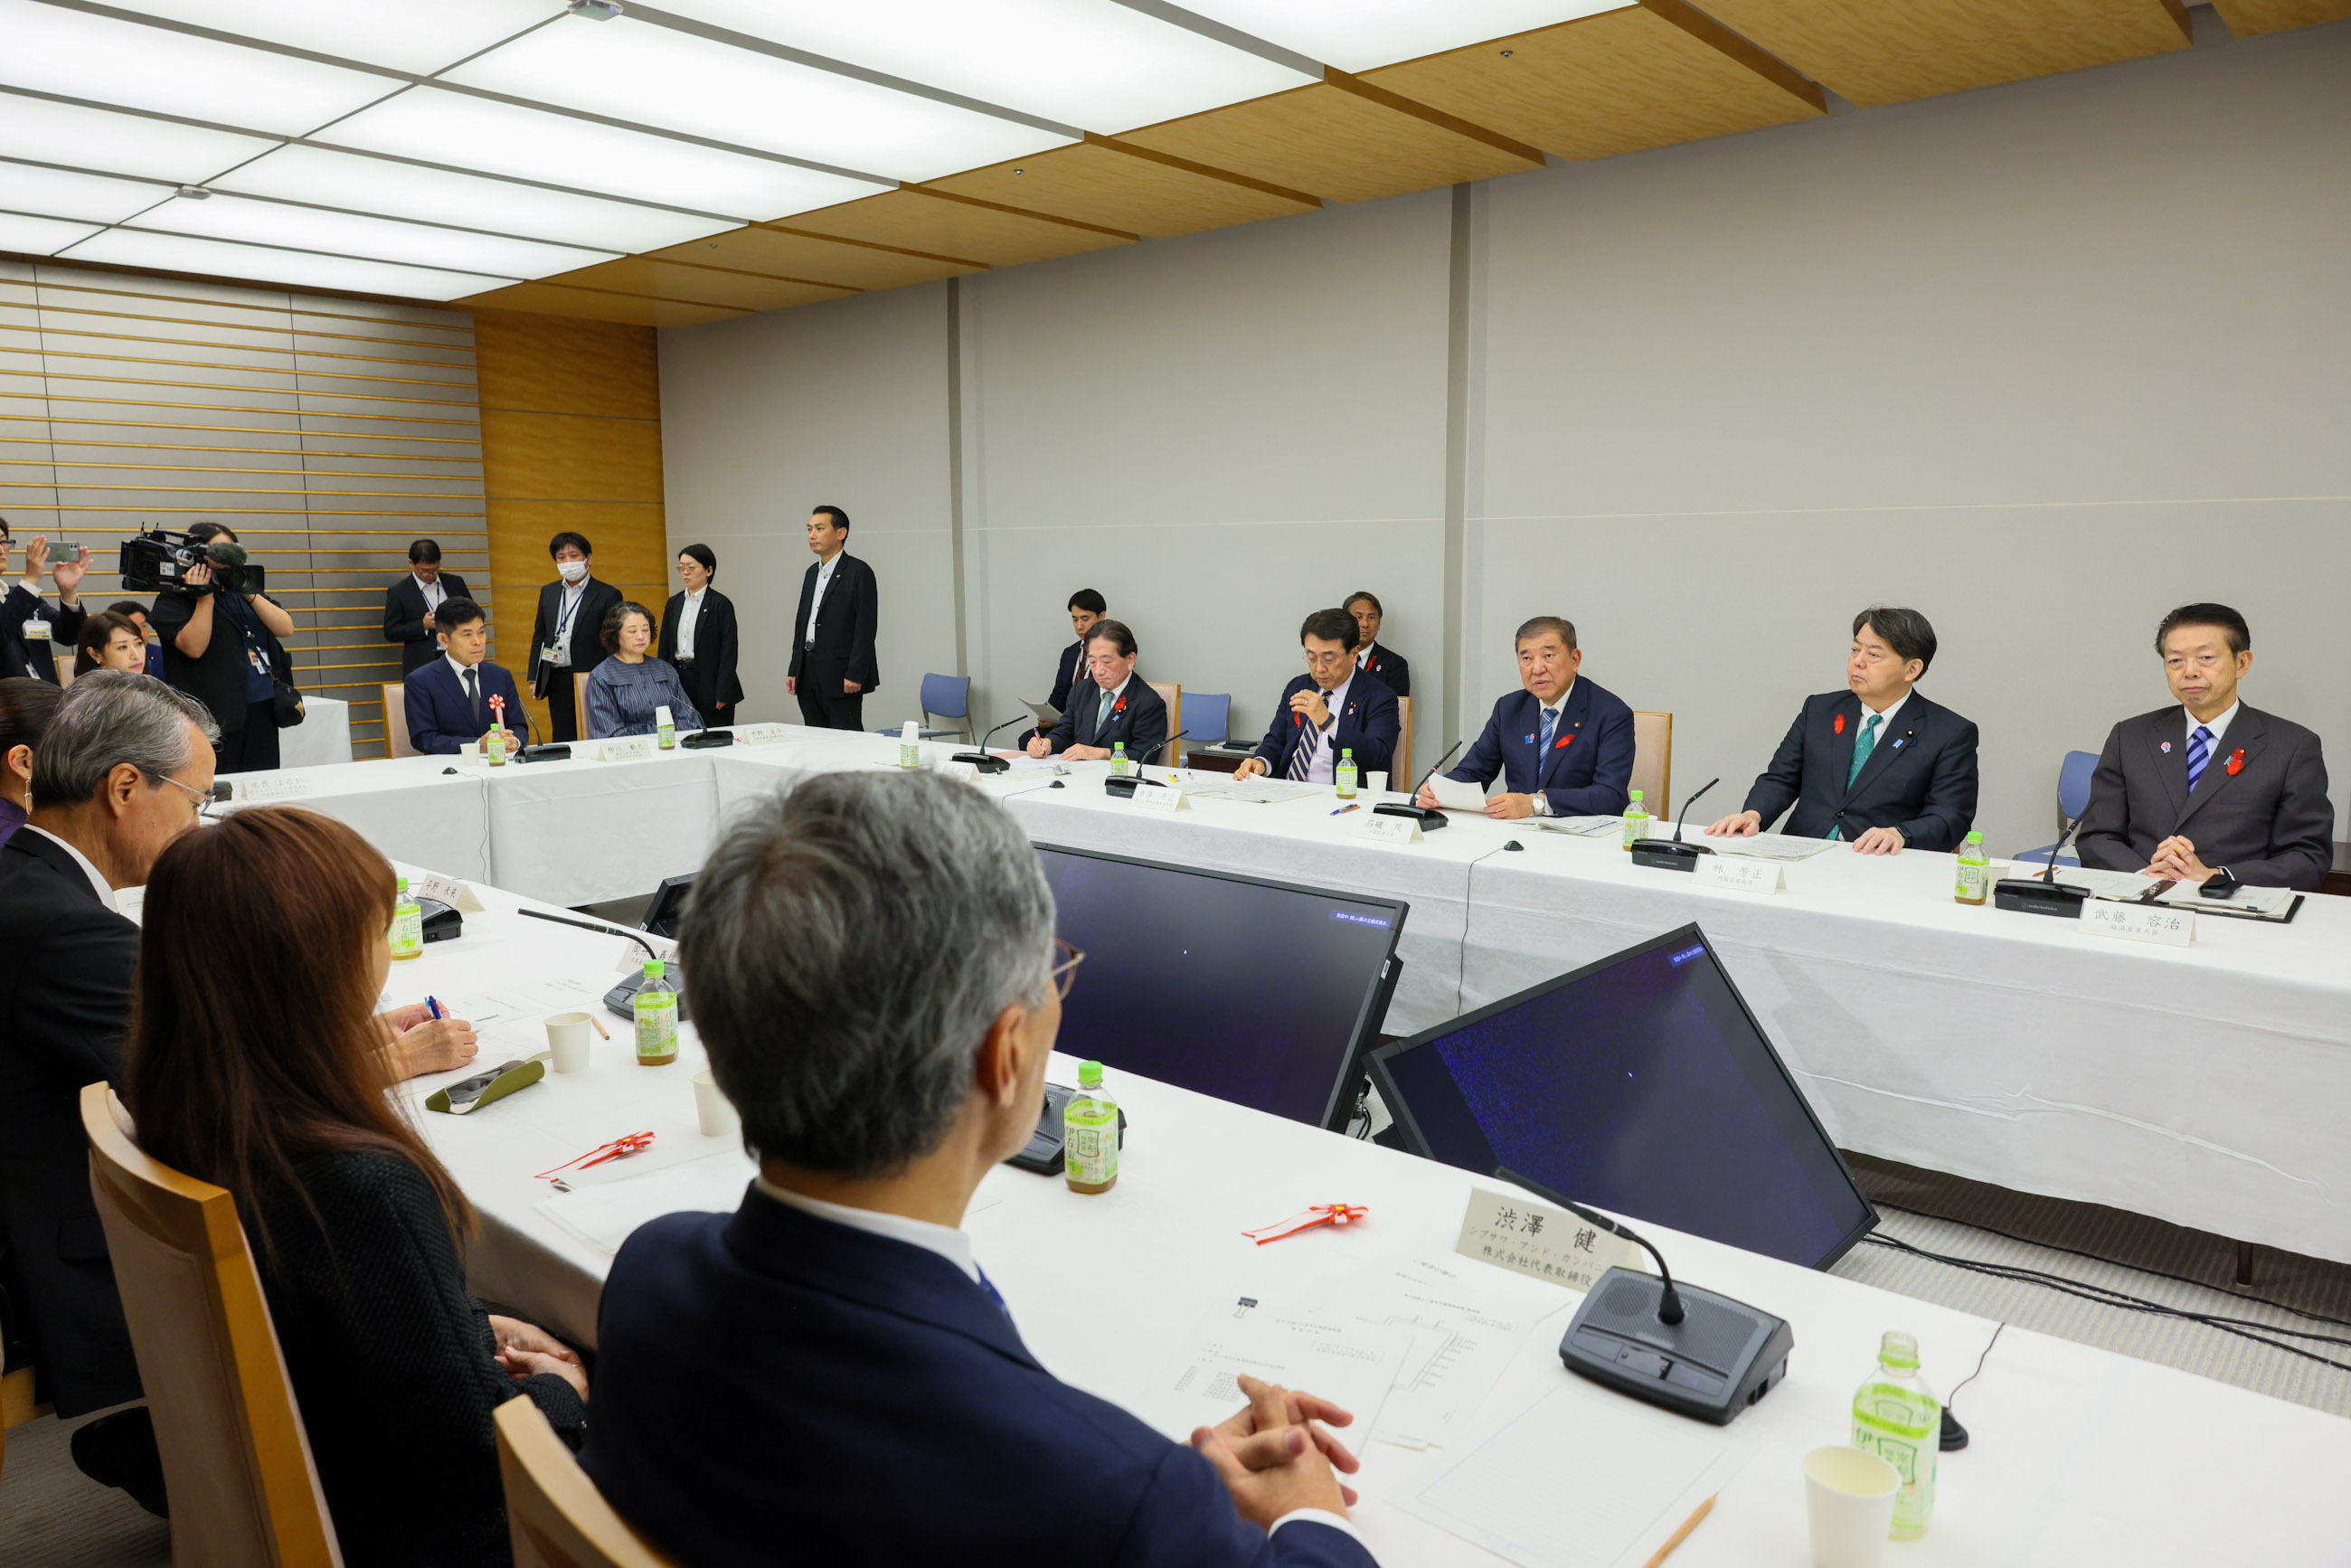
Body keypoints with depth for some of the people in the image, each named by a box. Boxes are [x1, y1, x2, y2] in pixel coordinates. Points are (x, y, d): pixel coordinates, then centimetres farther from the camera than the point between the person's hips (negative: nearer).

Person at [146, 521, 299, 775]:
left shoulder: (243, 592, 17)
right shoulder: (173, 600, 1)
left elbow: (286, 628, 4)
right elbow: (194, 647, -15)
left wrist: (250, 594, -7)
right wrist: (205, 597, -15)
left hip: (263, 712, 5)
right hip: (217, 715, -5)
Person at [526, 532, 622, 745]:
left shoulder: (608, 595, -2)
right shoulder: (548, 592, 14)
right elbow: (539, 635, 18)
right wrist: (535, 677, 11)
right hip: (557, 680, 5)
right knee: (561, 741, 6)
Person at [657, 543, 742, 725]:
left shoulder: (721, 604, -5)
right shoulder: (673, 603, 12)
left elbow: (729, 650, -9)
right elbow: (665, 646, 13)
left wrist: (722, 693, -14)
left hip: (709, 681, -5)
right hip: (679, 680, 5)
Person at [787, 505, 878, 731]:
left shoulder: (858, 572, -7)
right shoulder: (812, 572, 17)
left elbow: (865, 627, -13)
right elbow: (801, 623, 19)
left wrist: (855, 675, -18)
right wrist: (794, 670, 14)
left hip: (841, 675, -8)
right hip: (809, 676, 8)